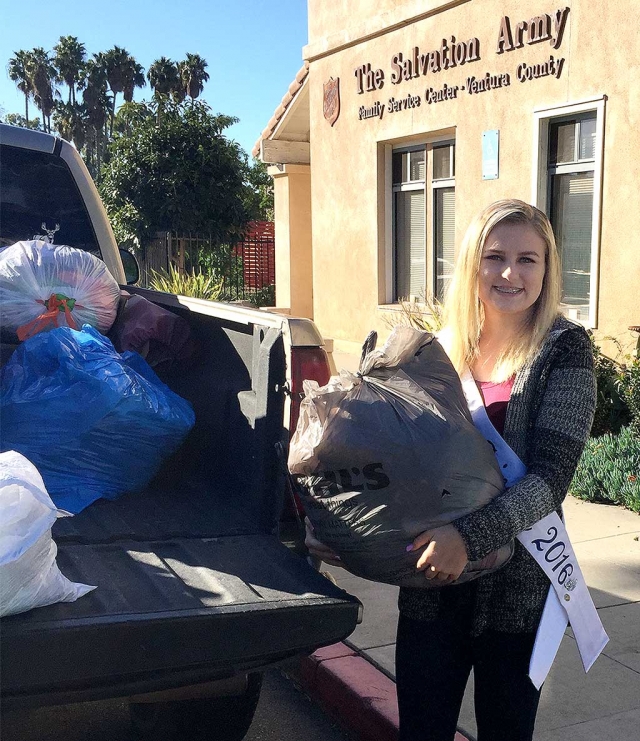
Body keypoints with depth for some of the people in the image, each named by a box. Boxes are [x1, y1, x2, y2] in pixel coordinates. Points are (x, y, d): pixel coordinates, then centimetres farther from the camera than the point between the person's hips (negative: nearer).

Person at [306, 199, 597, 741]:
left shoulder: (563, 350, -8)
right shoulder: (445, 349, 4)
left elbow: (551, 476, -17)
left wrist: (470, 538, -30)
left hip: (517, 588, -3)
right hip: (430, 583, 3)